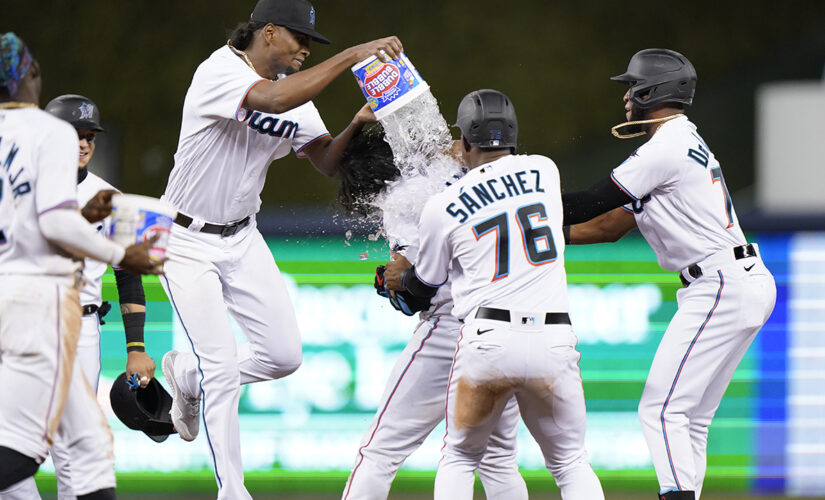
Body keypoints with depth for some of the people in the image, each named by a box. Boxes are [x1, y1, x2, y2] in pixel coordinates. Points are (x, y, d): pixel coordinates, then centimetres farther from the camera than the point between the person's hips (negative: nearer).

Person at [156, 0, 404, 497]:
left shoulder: (293, 88, 2)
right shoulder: (220, 72, -23)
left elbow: (327, 162, 1)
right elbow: (271, 100, -42)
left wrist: (357, 125, -19)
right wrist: (352, 56, -40)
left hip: (242, 237, 7)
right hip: (187, 243, -7)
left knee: (284, 354, 1)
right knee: (223, 369, -11)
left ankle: (186, 374, 27)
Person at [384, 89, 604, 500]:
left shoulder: (442, 207, 4)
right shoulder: (545, 172, 9)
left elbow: (426, 284, 19)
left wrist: (399, 277, 42)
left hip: (487, 341, -1)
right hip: (553, 341, 1)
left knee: (459, 459, 18)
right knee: (572, 465, 13)